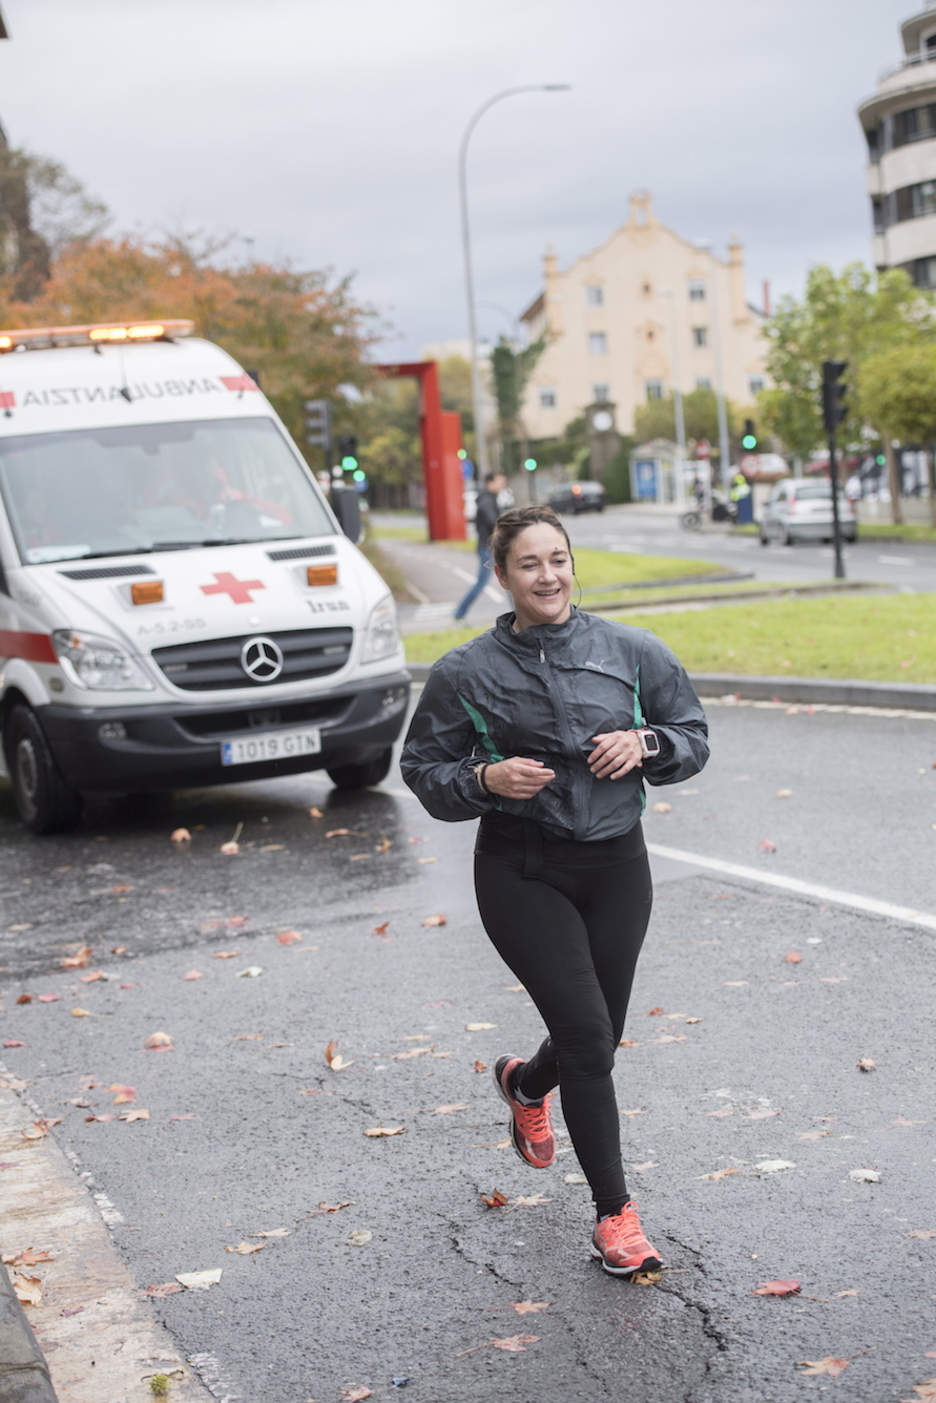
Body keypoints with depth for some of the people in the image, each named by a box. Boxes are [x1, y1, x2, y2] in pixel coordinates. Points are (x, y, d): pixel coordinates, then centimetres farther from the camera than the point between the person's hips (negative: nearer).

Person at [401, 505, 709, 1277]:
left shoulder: (631, 651, 1)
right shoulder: (466, 673, -3)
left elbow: (694, 736, 9)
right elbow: (423, 770, 4)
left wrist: (645, 743, -12)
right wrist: (485, 780, -16)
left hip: (616, 865, 3)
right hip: (523, 872, -3)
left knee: (599, 1039, 13)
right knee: (587, 1036, -12)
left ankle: (525, 1083, 50)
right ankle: (615, 1212, 1)